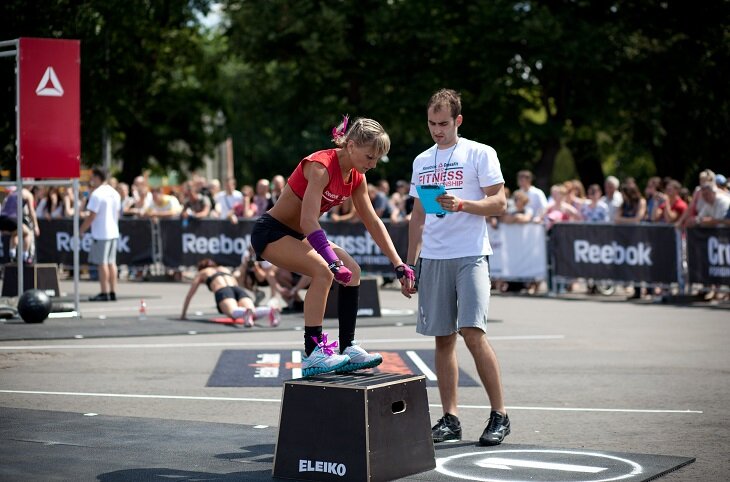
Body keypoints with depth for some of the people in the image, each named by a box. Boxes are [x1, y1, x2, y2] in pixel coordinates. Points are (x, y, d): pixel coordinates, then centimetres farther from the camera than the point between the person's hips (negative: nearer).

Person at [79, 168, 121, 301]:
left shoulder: (97, 194, -14)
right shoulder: (115, 193, 10)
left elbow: (91, 216, -16)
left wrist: (81, 230, -7)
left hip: (101, 234, -8)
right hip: (113, 232, 8)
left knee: (102, 263, -3)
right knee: (111, 262, 10)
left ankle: (105, 293, -3)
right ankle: (113, 292, 11)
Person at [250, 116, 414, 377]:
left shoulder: (356, 178, 0)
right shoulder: (321, 166, -27)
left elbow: (373, 223, 8)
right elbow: (308, 221, -35)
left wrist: (399, 265, 4)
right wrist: (334, 262, -43)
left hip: (298, 235, 9)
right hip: (270, 231, -9)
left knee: (352, 271, 0)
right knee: (323, 271, -28)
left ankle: (348, 349, 4)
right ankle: (313, 354, -27)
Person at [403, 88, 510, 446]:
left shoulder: (480, 154, 1)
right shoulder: (422, 161, 18)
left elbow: (499, 204, -5)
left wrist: (461, 204, -20)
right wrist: (409, 265, 18)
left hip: (470, 256, -5)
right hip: (432, 259, 5)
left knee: (472, 333, -15)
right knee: (443, 339, 4)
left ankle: (499, 414, -5)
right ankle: (450, 420, 9)